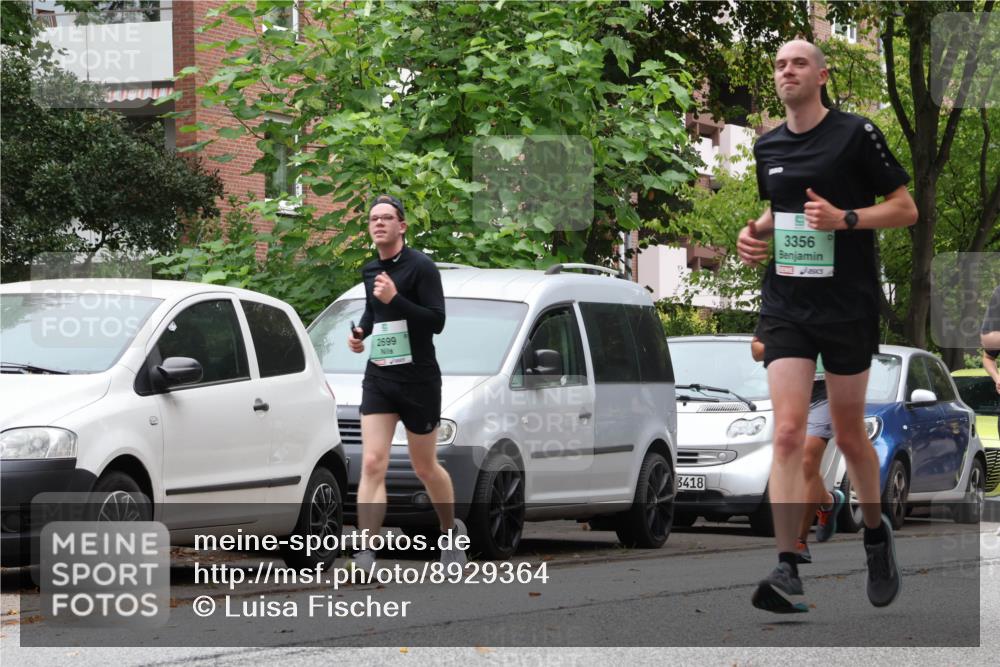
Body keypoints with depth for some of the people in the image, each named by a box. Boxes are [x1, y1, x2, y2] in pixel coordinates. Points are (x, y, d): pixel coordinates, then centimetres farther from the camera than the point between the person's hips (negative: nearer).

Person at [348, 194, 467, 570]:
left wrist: (394, 299, -26)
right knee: (372, 464, -12)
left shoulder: (420, 267, -10)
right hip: (378, 379, 4)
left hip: (419, 380, -4)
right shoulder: (370, 271, 10)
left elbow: (437, 321, -17)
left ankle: (452, 530, 36)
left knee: (425, 468, 9)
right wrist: (360, 332, 9)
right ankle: (366, 554, -20)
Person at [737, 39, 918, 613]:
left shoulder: (857, 134, -6)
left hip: (849, 306, -3)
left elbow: (906, 209, -4)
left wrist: (845, 218, -19)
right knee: (789, 432, -12)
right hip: (786, 304, 3)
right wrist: (756, 231, 6)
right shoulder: (768, 147, 10)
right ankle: (788, 571, -19)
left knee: (849, 436, 8)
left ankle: (877, 533, 36)